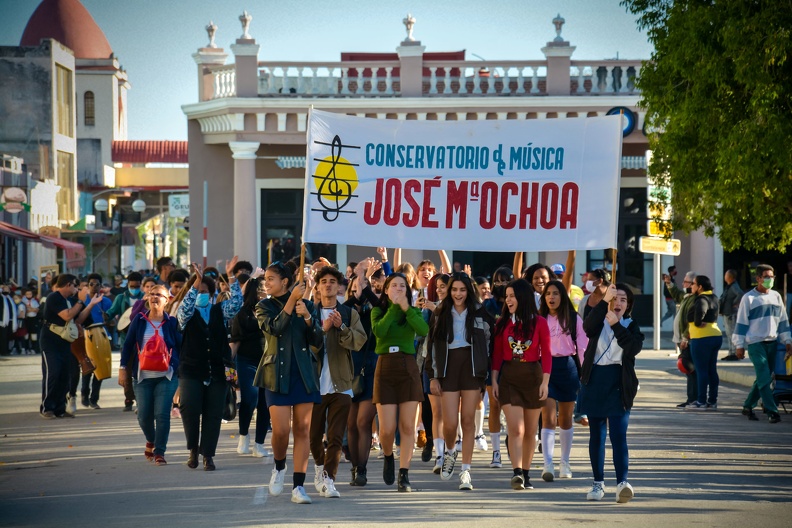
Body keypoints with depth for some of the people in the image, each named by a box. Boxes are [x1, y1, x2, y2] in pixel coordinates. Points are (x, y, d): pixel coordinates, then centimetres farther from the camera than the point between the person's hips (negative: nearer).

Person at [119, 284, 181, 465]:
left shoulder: (172, 323, 2)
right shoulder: (139, 321, 5)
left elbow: (181, 347, 5)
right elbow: (128, 345, 7)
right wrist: (123, 368, 1)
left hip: (166, 377, -2)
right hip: (143, 376, 2)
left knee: (162, 414, -10)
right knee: (144, 415, 3)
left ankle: (159, 452, 0)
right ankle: (151, 441, 33)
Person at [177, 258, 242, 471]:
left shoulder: (219, 311, 10)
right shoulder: (187, 314, 5)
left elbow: (236, 303, -6)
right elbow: (185, 306, -17)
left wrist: (232, 278, -17)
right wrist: (196, 282, -29)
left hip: (217, 371, 2)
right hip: (191, 371, -2)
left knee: (213, 414, 1)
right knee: (189, 407, -18)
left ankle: (208, 454, 9)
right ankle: (193, 449, 2)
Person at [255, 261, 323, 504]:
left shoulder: (307, 305, 8)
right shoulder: (264, 307, 5)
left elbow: (317, 341, 1)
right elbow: (274, 328, -16)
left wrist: (307, 317, -14)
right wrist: (292, 300, -16)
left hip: (304, 374, 1)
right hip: (278, 374, -1)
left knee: (303, 430, -1)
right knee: (280, 429, -10)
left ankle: (298, 487, 2)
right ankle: (279, 467, 21)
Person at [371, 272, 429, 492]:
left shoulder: (413, 312, 8)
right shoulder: (378, 311, 6)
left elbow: (423, 330, -14)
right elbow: (379, 331, -16)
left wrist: (405, 308, -14)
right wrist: (393, 307, -12)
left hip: (408, 369, 1)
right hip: (385, 369, -1)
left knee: (408, 426, -3)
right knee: (387, 429, -5)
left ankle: (404, 475, 2)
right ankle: (388, 457, 27)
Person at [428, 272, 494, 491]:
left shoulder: (479, 313, 5)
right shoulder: (441, 314, 7)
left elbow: (490, 341, 8)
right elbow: (433, 346, 8)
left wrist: (487, 372, 1)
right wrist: (434, 377, 3)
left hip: (472, 368, 0)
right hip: (448, 367, 0)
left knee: (468, 421, -2)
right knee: (450, 422, -6)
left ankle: (465, 471, 3)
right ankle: (450, 452, 26)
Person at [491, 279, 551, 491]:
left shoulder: (539, 323, -1)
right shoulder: (503, 322, 4)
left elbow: (546, 354, -1)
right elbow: (497, 354, 6)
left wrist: (545, 382, -8)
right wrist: (494, 380, 0)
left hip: (533, 377, 0)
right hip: (509, 377, 0)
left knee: (530, 431, 8)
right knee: (516, 429, -13)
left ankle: (526, 473, 18)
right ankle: (517, 473, -22)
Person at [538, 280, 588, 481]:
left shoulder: (574, 319, 4)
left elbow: (582, 347, 2)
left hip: (568, 368, 1)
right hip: (545, 368, -1)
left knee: (566, 419, 11)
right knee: (548, 418, -12)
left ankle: (565, 463, 23)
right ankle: (548, 465, -19)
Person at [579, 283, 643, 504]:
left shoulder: (631, 326, 7)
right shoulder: (599, 322, 7)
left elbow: (635, 347, -13)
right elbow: (588, 327, -17)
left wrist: (616, 325, -17)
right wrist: (604, 301, -25)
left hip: (619, 384, -2)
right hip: (594, 380, 2)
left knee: (619, 434, -13)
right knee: (596, 434, 8)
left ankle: (622, 482, -21)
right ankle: (598, 483, 15)